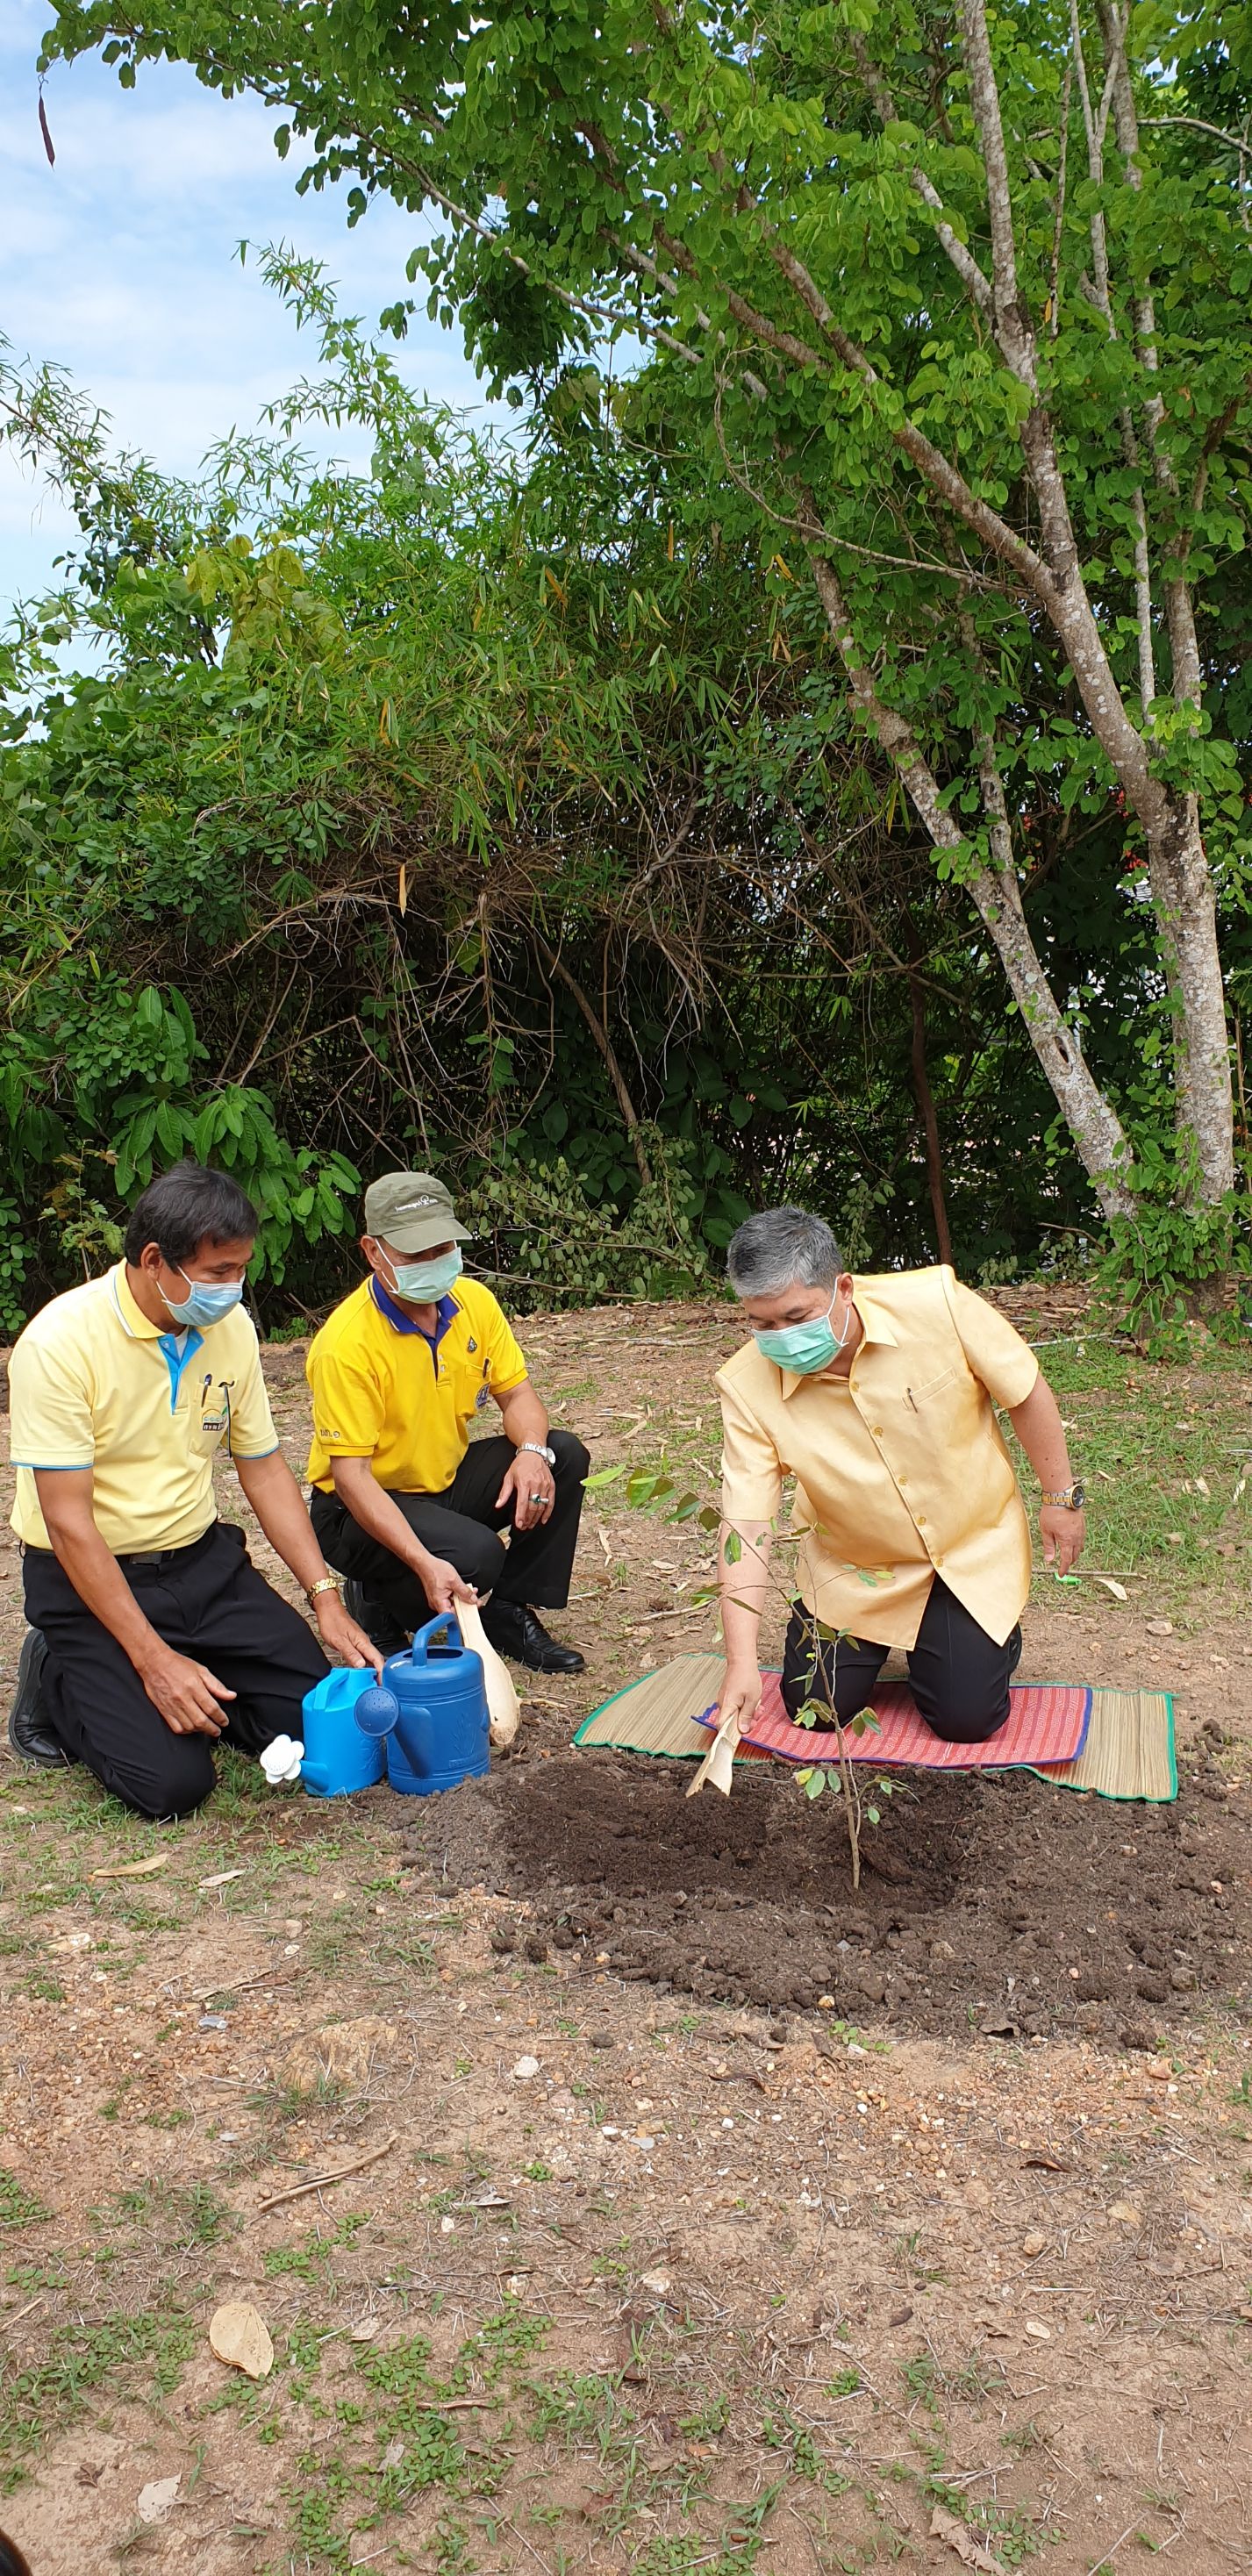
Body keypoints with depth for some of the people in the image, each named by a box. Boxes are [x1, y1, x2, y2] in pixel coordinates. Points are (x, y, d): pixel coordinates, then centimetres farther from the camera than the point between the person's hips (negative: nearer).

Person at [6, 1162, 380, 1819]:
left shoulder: (230, 1325, -3)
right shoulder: (60, 1343, -21)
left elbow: (264, 1469, 6)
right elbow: (69, 1523, -21)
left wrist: (325, 1597, -3)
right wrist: (153, 1659, -24)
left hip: (202, 1559, 6)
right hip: (89, 1575, -5)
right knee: (172, 1781, -18)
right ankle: (59, 1681, 8)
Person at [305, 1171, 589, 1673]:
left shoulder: (473, 1301, -6)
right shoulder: (347, 1343, -26)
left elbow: (516, 1394, 3)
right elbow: (350, 1475, -27)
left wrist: (533, 1451, -22)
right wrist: (425, 1564, -38)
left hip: (446, 1480, 7)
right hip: (365, 1506, -7)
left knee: (564, 1456, -11)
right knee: (477, 1554, -32)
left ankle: (510, 1613, 2)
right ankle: (379, 1600, 1)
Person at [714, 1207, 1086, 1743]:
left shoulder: (936, 1303, -29)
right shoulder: (747, 1386, -25)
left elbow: (1026, 1393, -12)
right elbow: (745, 1523, -25)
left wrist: (1061, 1498, -4)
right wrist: (740, 1662, -31)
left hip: (973, 1545, -1)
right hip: (852, 1568, 2)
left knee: (965, 1719, -5)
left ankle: (990, 1631, 28)